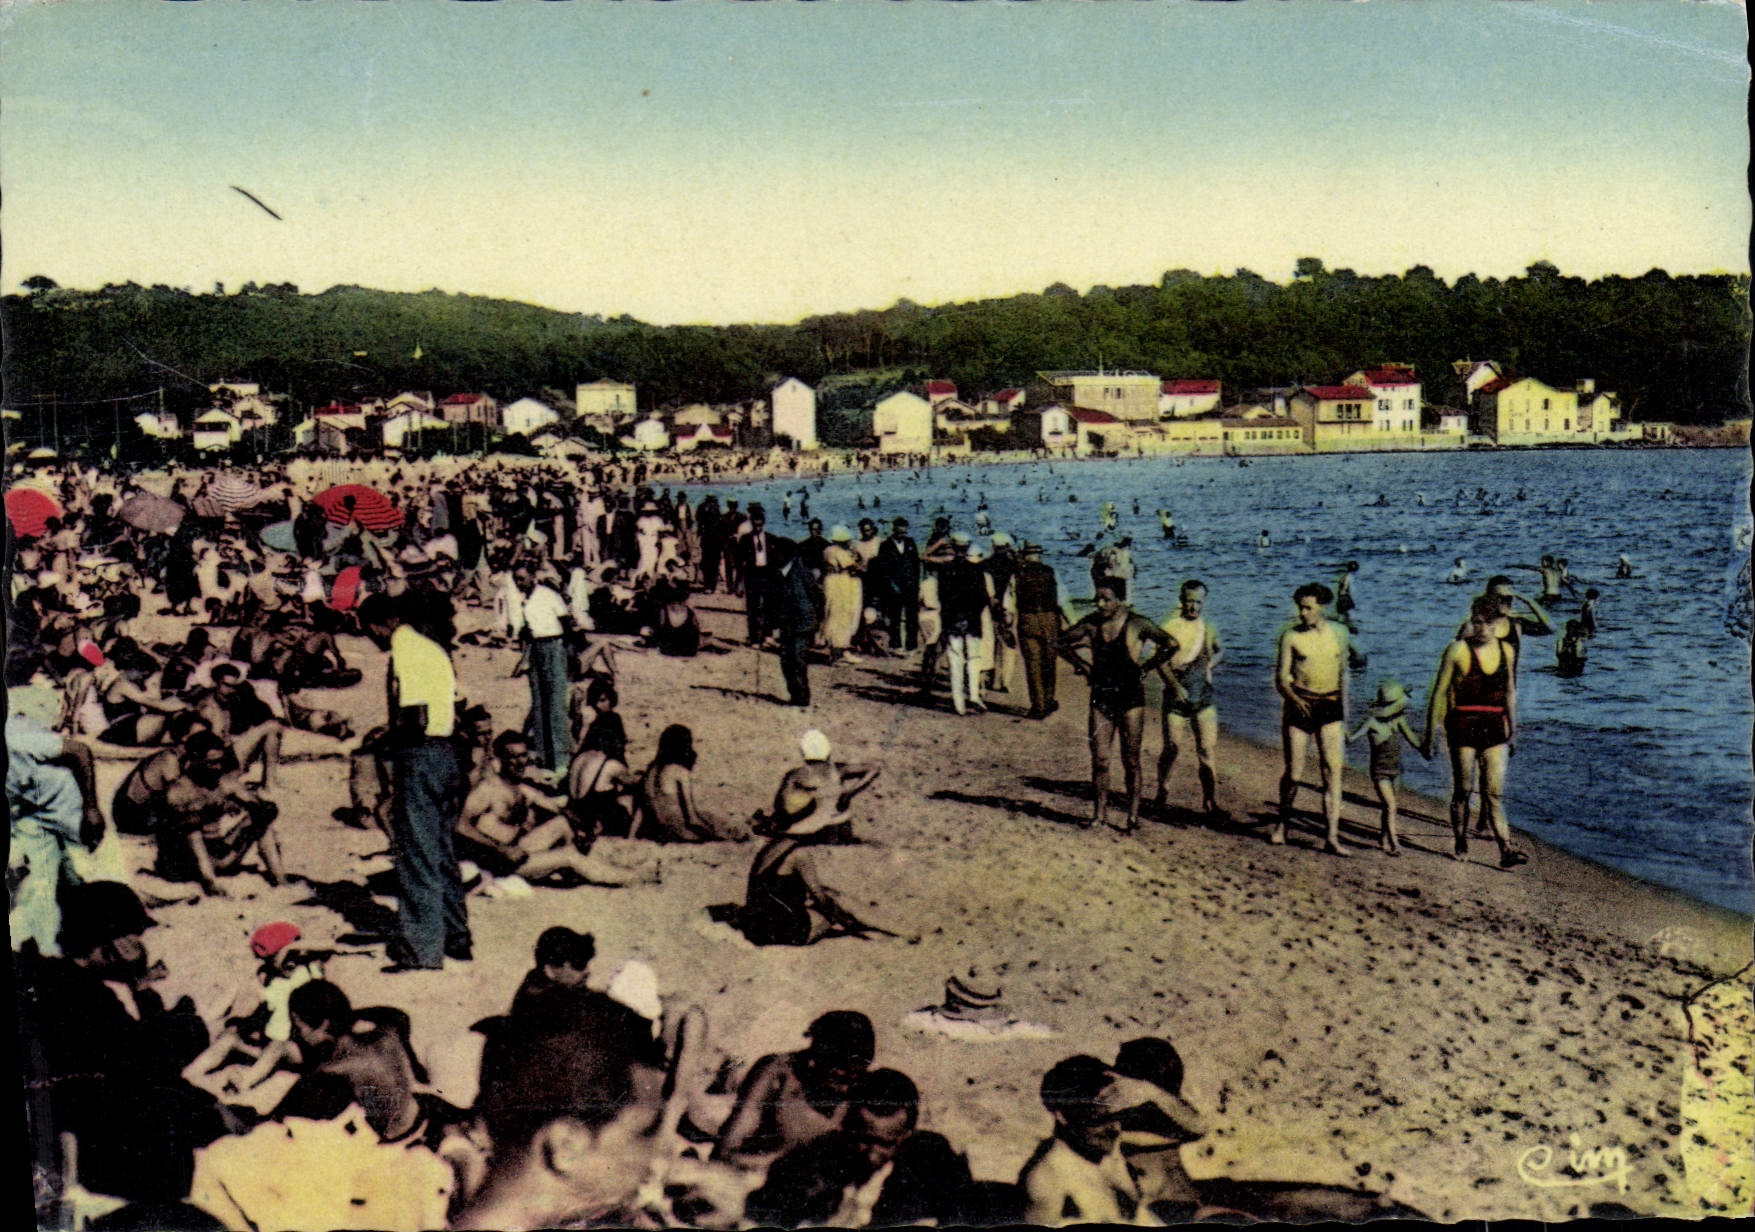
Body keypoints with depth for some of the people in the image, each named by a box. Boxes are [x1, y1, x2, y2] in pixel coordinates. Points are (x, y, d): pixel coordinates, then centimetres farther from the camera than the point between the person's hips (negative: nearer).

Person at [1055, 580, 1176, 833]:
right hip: (1100, 694, 3)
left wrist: (1146, 669, -8)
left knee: (1130, 759, 2)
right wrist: (1082, 665, 7)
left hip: (1130, 696, -3)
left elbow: (1170, 645, -8)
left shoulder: (1136, 624, -7)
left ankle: (1133, 816, 8)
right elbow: (1060, 643, 15)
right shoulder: (1092, 623, 3)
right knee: (1099, 757, 2)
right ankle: (1100, 812, 11)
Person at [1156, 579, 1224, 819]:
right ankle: (1162, 790, 25)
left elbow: (1220, 650, 27)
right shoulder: (1168, 626, -4)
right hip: (1176, 696, -3)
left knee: (1207, 749, -4)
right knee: (1172, 748, 3)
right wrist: (1176, 686, -22)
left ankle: (1210, 801, 2)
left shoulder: (1207, 629, 10)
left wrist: (1211, 662, 6)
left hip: (1203, 694, 3)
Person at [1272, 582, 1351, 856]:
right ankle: (1281, 822, 28)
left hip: (1330, 709, 2)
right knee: (1293, 773, 2)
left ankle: (1332, 838, -11)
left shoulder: (1339, 633, 8)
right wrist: (1294, 699, -26)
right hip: (1298, 705, -2)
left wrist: (1344, 715, 17)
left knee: (1333, 771, -9)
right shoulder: (1290, 635, -2)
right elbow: (1280, 679, -6)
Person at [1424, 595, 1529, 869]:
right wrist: (1429, 735, 0)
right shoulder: (1457, 651, -4)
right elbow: (1439, 694, 0)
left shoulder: (1507, 651, 7)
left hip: (1494, 726, 3)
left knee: (1495, 791, -3)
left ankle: (1506, 851, -8)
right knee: (1462, 788, 4)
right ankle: (1461, 844, 19)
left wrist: (1513, 729, 19)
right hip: (1463, 725, -2)